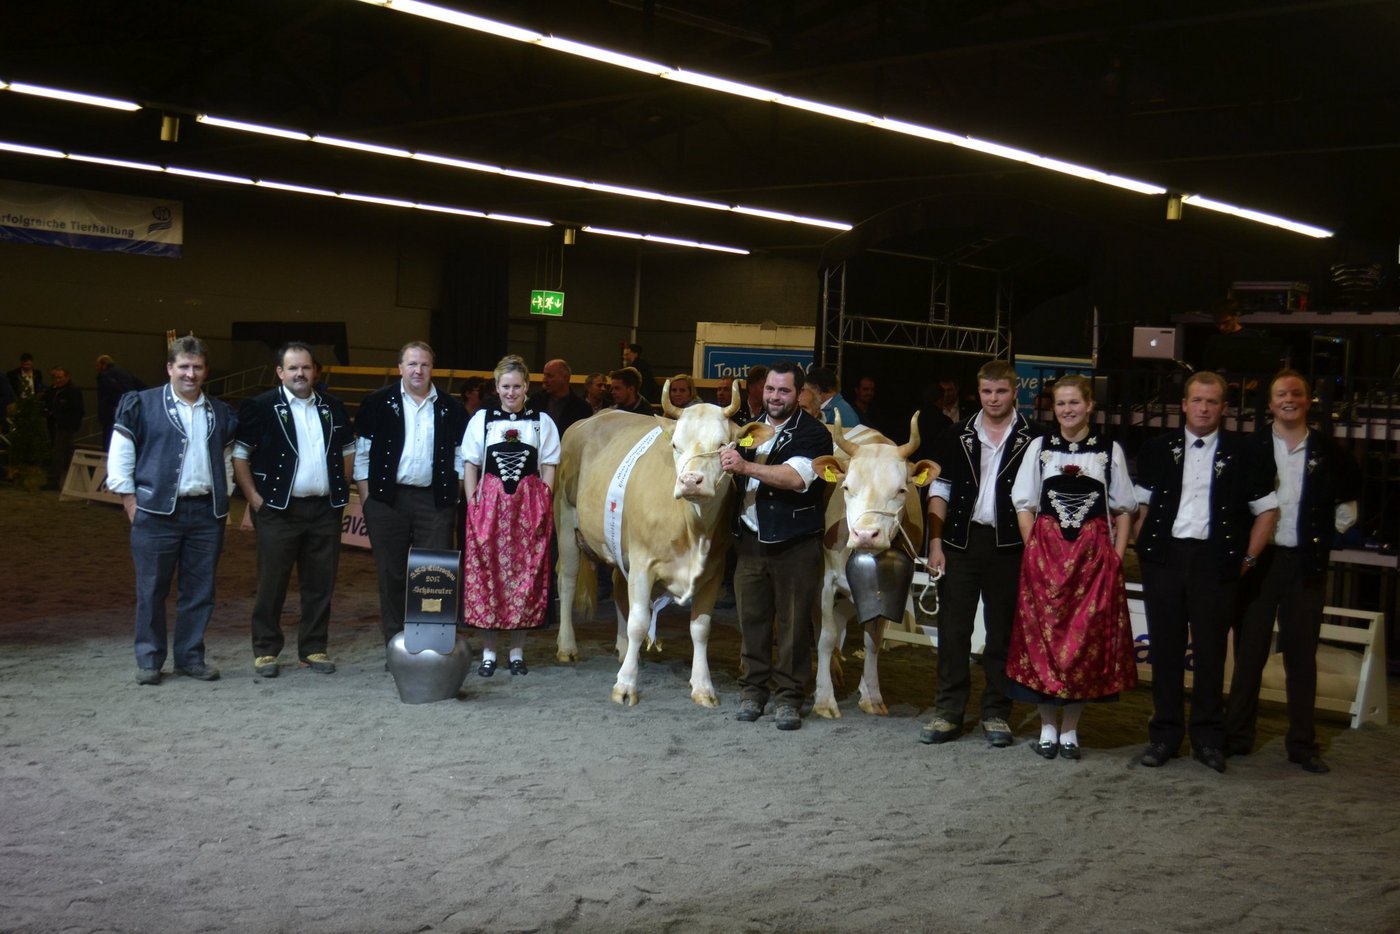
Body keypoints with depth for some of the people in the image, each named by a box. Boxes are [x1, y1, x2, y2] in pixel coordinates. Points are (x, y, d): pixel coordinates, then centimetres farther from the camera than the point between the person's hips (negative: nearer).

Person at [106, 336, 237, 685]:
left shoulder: (220, 413, 13)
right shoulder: (142, 405, -1)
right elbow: (119, 456, 0)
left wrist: (224, 497, 13)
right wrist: (131, 501, -5)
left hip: (207, 512, 4)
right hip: (157, 512, -4)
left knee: (200, 590, 7)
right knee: (152, 590, 2)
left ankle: (191, 657, 18)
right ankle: (149, 661, 12)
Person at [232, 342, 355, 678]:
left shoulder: (332, 407, 11)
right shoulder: (261, 407, -3)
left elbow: (349, 448, 21)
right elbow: (239, 454, -2)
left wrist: (342, 488, 11)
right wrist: (253, 497, -8)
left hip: (324, 509, 4)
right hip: (279, 509, -4)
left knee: (320, 585, 7)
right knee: (272, 584, 1)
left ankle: (313, 649, 17)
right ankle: (265, 651, 11)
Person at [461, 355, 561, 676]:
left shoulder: (542, 422, 8)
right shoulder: (481, 419, 8)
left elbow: (549, 468, 7)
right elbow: (470, 466, 7)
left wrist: (544, 504, -2)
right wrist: (473, 504, -1)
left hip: (529, 507, 0)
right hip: (490, 504, 0)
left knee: (525, 576, 1)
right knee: (486, 576, -1)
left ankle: (517, 652, 11)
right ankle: (488, 652, 8)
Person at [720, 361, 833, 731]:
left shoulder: (813, 433, -6)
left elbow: (796, 478, -24)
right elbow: (733, 473, 32)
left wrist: (746, 466, -29)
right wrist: (728, 466, 11)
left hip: (796, 544, -5)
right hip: (751, 538, 5)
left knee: (793, 623, 0)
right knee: (752, 617, 8)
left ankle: (788, 697, 9)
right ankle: (753, 690, 19)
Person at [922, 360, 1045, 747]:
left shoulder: (1033, 439, 1)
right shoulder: (956, 437, 8)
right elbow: (939, 491, 8)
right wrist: (935, 542, 0)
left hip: (1008, 544, -2)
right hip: (962, 541, 2)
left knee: (1002, 631, 6)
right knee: (953, 629, 2)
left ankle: (996, 714, 15)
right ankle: (948, 713, 9)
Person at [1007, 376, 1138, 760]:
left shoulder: (1110, 451, 5)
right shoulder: (1039, 447, 6)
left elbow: (1123, 509, 7)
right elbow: (1024, 505, 7)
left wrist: (1116, 556, -2)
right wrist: (1033, 550, -3)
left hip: (1093, 555, 0)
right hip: (1045, 553, 1)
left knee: (1086, 639, 1)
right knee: (1042, 637, 1)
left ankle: (1069, 728, 12)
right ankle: (1048, 726, 13)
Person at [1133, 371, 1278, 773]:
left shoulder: (1245, 454, 3)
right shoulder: (1157, 448, 9)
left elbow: (1267, 509, 7)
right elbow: (1142, 503, 13)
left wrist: (1248, 558, 1)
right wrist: (1142, 544, 2)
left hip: (1214, 560, -2)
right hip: (1164, 558, 2)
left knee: (1211, 651, 3)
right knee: (1165, 649, 6)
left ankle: (1208, 739, 14)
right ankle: (1164, 735, 14)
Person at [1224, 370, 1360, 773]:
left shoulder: (1328, 453, 3)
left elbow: (1347, 502, 15)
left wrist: (1326, 536, 6)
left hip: (1305, 564, 1)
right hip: (1257, 559, 0)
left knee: (1302, 656, 6)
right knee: (1249, 652, 6)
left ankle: (1302, 743, 13)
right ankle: (1237, 737, 14)